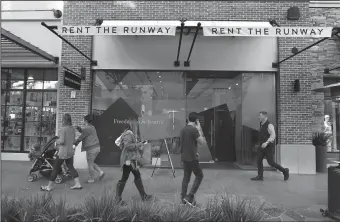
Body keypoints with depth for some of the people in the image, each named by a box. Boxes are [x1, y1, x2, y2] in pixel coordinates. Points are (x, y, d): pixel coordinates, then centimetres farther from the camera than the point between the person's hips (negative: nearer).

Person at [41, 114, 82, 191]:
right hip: (70, 151, 7)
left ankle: (49, 186, 21)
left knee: (56, 168, 7)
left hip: (63, 152, -6)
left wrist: (57, 141, 0)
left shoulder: (63, 129, -18)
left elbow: (61, 141, -23)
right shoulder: (73, 128, 3)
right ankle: (78, 184, 14)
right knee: (71, 167, 15)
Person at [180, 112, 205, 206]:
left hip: (184, 157, 7)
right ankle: (190, 196, 3)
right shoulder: (194, 130, -17)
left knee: (186, 177, 15)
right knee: (199, 175, 7)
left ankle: (183, 198, 19)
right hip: (192, 158, -7)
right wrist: (199, 130, -2)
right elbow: (201, 142, -8)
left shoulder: (183, 129, 7)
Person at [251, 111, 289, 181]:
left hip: (269, 147, -8)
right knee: (259, 160, 2)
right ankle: (260, 176, 9)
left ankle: (285, 171, 18)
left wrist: (266, 143, -36)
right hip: (262, 146, 8)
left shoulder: (269, 125, -16)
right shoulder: (261, 125, 10)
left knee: (271, 162, -3)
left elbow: (273, 135, -26)